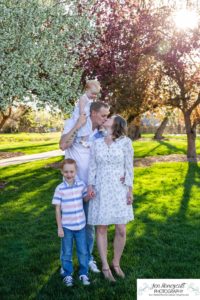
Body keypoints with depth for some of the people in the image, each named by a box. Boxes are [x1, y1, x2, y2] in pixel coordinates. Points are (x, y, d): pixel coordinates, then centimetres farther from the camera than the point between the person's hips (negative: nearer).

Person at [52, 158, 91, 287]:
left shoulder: (81, 184, -5)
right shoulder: (60, 189, -12)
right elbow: (57, 209, -7)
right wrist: (59, 227, -7)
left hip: (81, 225, 2)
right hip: (66, 226, -2)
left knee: (83, 251, 13)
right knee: (67, 253, 13)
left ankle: (83, 273, 30)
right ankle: (68, 275, 30)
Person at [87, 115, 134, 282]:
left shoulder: (125, 142, -5)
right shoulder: (97, 143, 4)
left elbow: (129, 167, -4)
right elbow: (92, 166, 5)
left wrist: (130, 190, -7)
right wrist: (90, 186, -7)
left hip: (119, 190, -1)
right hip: (101, 190, 2)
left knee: (121, 231, 1)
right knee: (101, 230, 6)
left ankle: (116, 263, 27)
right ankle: (105, 266, 23)